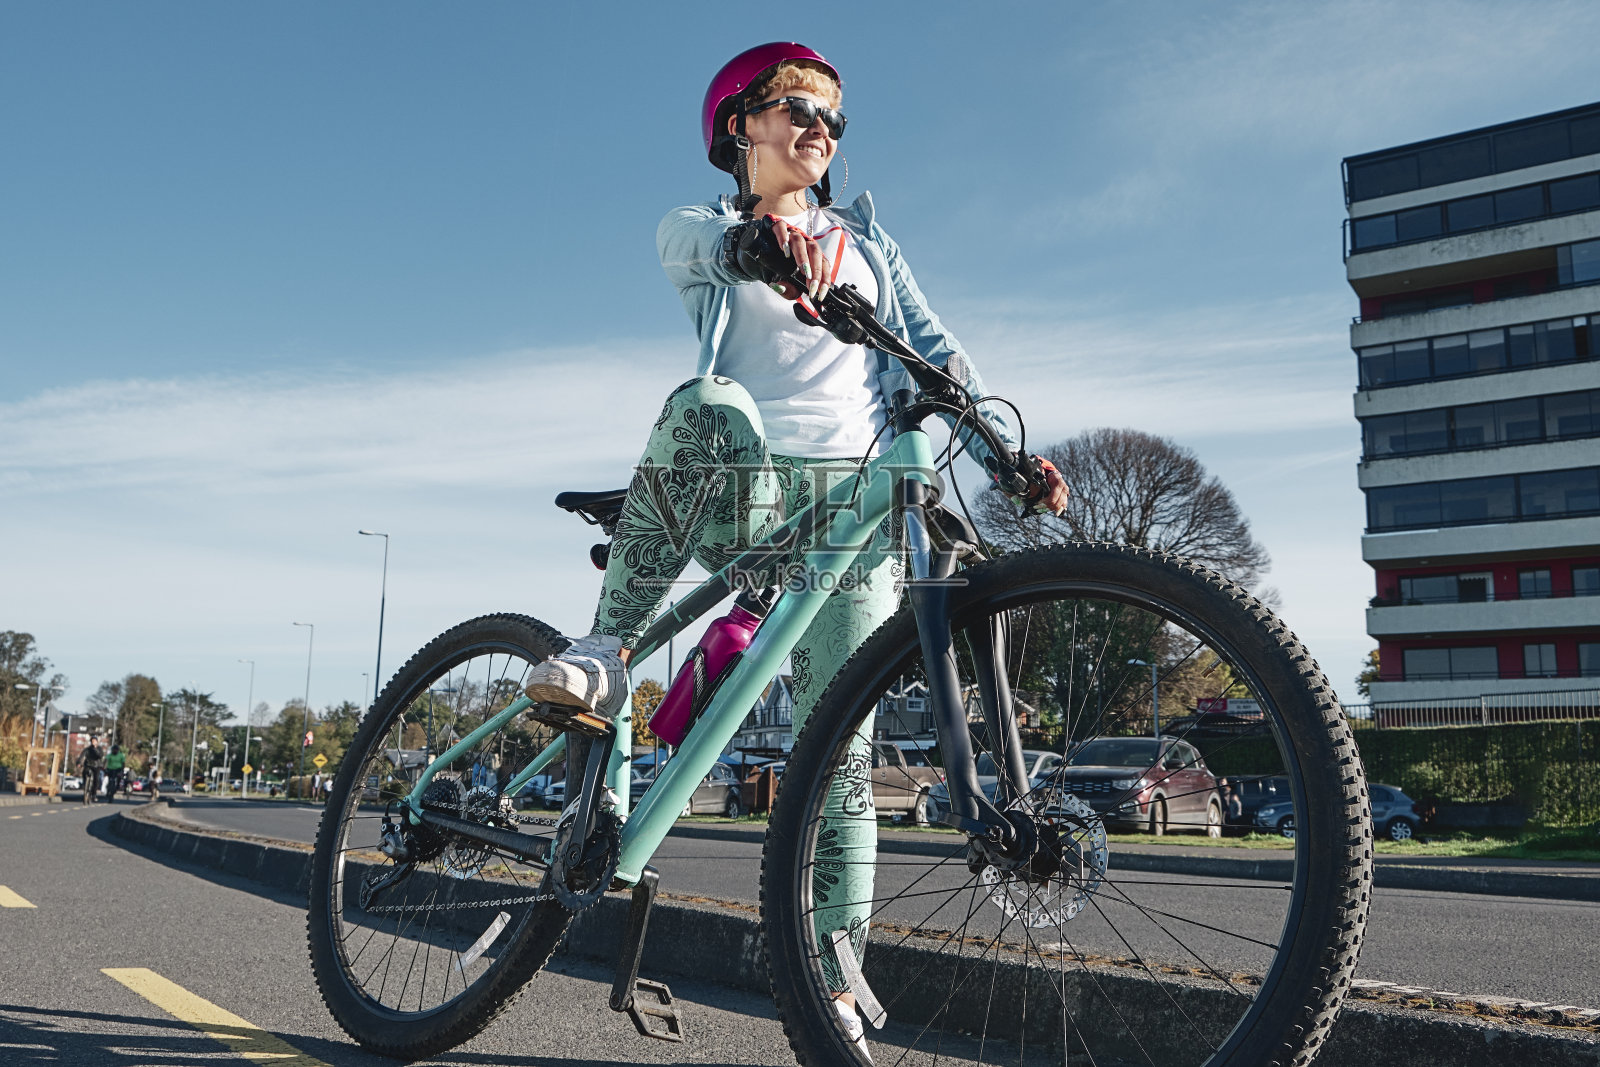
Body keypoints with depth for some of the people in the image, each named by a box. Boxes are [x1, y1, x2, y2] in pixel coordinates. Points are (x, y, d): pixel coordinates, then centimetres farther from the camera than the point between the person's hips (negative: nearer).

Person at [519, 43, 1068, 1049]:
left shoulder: (867, 239, 24)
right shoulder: (700, 230, 15)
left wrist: (1011, 455, 1)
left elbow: (938, 351, 16)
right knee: (703, 406, -37)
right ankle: (610, 654, -31)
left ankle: (836, 967, 3)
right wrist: (758, 235, -35)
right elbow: (700, 241, -10)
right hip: (743, 498, -1)